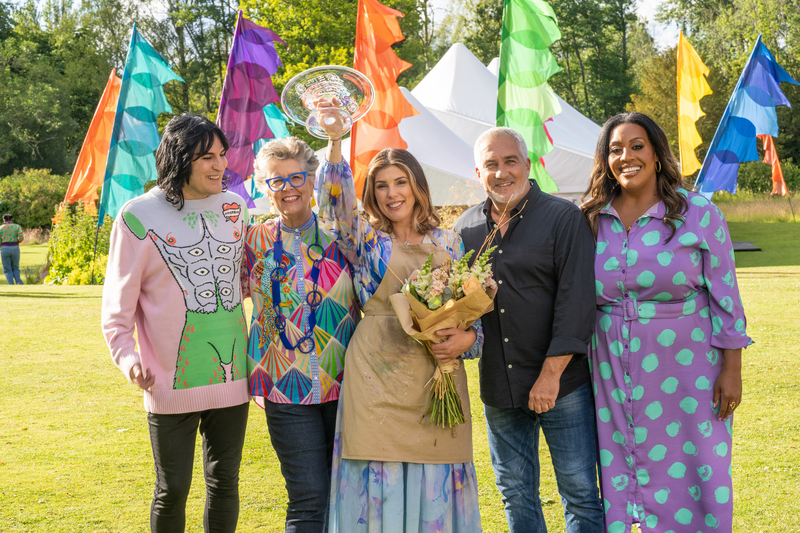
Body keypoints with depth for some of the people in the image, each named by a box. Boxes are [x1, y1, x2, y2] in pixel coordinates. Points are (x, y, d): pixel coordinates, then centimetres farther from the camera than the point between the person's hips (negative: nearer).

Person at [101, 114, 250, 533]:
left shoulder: (235, 207, 7)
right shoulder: (139, 216, -8)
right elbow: (118, 306, -5)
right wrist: (127, 357, -19)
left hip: (232, 374, 4)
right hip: (171, 384, -4)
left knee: (224, 482, 13)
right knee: (173, 490, 4)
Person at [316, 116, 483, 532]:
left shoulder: (448, 243, 13)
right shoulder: (366, 240, 6)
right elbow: (335, 203, -13)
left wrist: (467, 338, -8)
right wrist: (335, 141, -26)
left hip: (436, 377, 2)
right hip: (378, 380, -2)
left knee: (435, 482, 4)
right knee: (380, 480, -2)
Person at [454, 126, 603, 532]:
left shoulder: (564, 218, -5)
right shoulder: (467, 227, 9)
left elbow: (576, 301, -11)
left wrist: (551, 374, -15)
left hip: (562, 381, -4)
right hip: (498, 385, 5)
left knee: (580, 493, 1)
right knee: (515, 493, 13)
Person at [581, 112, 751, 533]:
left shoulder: (699, 214, -4)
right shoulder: (591, 220, 4)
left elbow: (725, 297, -3)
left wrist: (731, 371, -5)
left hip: (685, 369, -3)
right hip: (614, 375, 3)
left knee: (691, 477, 2)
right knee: (622, 477, 10)